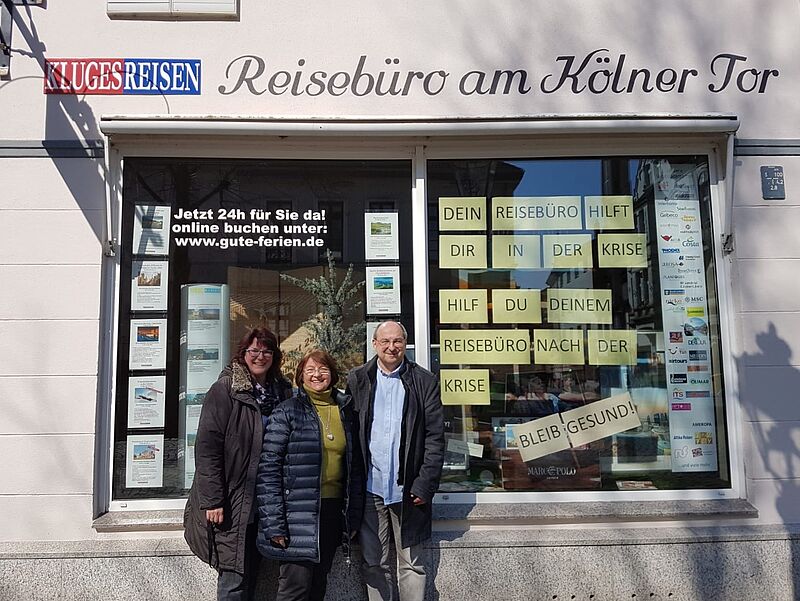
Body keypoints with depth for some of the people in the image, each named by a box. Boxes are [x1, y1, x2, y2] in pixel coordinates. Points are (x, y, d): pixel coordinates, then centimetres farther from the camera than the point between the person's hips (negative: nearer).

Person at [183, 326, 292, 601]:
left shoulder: (282, 391, 8)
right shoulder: (224, 390, -9)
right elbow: (207, 447, -13)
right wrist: (212, 501, -18)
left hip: (266, 504, 6)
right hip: (232, 506, -6)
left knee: (251, 574, 15)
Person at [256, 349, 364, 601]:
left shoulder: (345, 411, 10)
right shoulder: (287, 412, -6)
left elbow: (355, 468, 14)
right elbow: (268, 469, -10)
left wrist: (353, 518, 10)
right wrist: (274, 524, -15)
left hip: (333, 512, 5)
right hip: (299, 514, -5)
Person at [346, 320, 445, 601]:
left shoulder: (424, 381, 1)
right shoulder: (357, 380, 5)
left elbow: (435, 437, -1)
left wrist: (425, 484, -9)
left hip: (408, 490, -1)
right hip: (370, 487, 1)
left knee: (412, 565, 9)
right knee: (373, 565, 11)